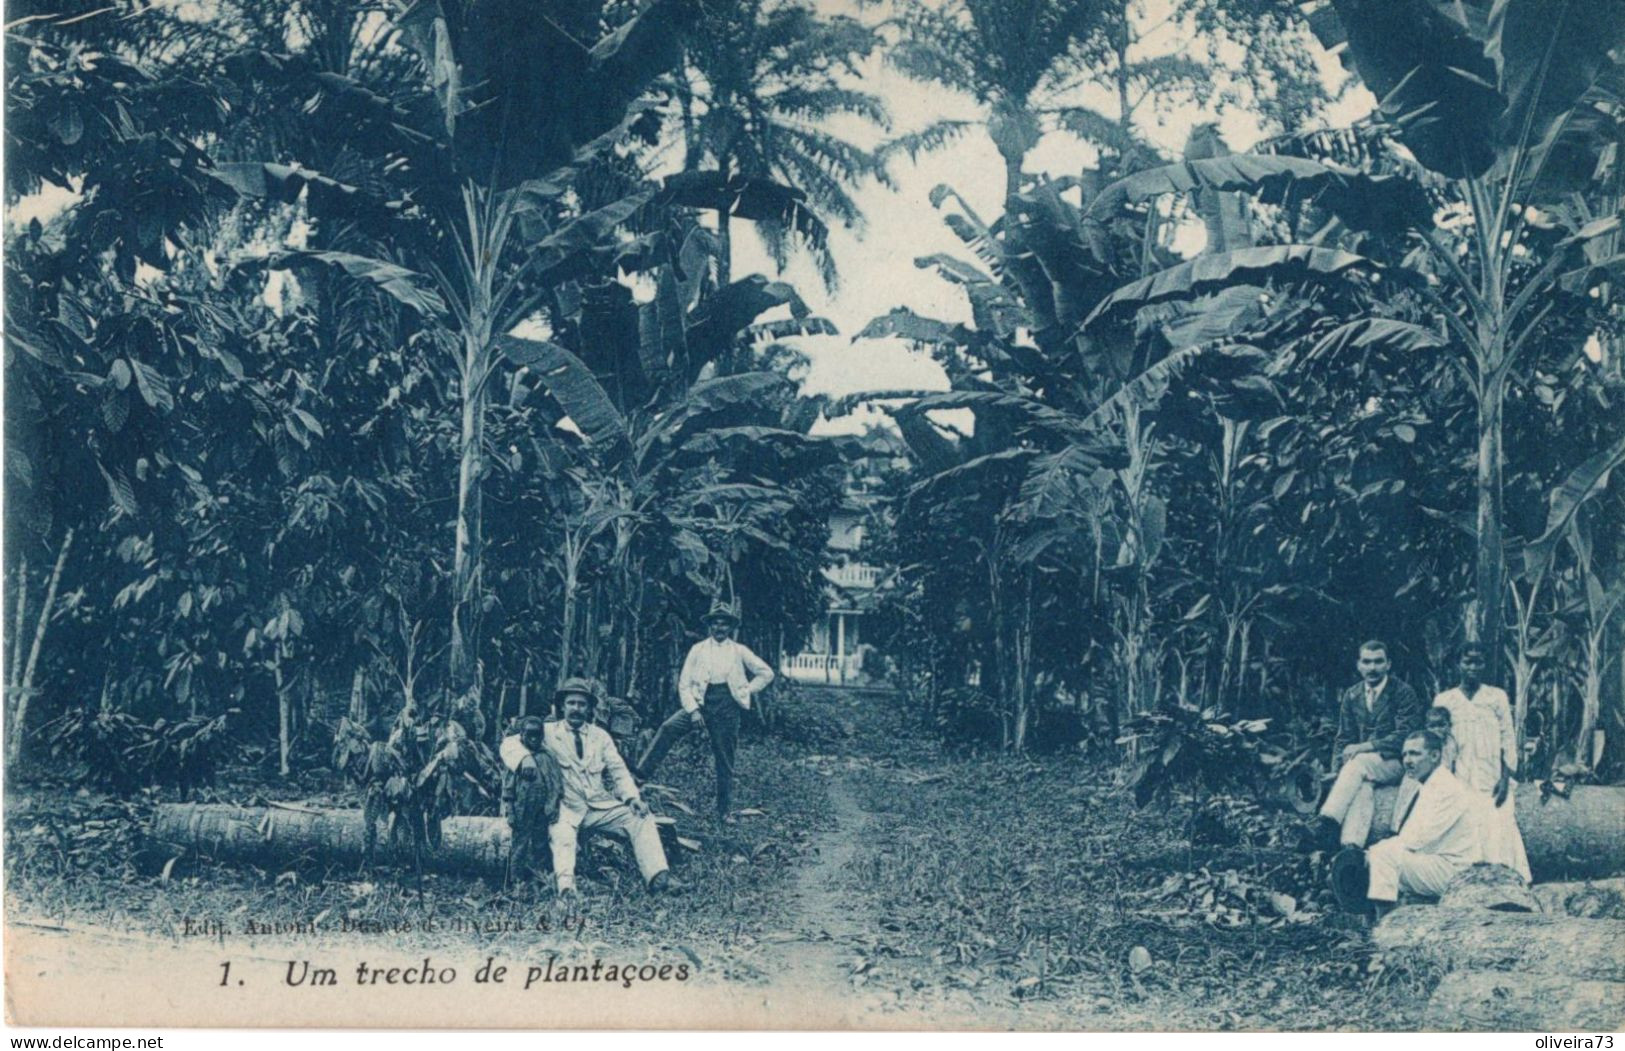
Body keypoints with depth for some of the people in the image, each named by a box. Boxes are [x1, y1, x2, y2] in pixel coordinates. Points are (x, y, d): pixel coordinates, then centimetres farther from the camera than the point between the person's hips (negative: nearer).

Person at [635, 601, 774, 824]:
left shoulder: (739, 651, 6)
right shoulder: (698, 649, 5)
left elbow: (766, 673, 12)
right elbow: (685, 683, 2)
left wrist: (747, 692, 3)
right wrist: (693, 710, -10)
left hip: (727, 707, 0)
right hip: (702, 702, 0)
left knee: (725, 762, 2)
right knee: (668, 728, -25)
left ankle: (725, 811, 12)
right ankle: (642, 774, -25)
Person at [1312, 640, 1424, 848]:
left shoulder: (1403, 692, -4)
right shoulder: (1351, 695, 11)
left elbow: (1404, 736, -12)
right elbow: (1343, 738, 12)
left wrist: (1365, 747, -21)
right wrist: (1337, 770, -5)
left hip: (1395, 764, -3)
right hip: (1361, 763, 3)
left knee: (1359, 762, -33)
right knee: (1362, 785, -32)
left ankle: (1328, 826, -44)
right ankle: (1351, 847, -50)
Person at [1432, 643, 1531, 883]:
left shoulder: (1497, 697, 7)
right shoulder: (1444, 700, 9)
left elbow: (1508, 739, 5)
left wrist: (1505, 777, -5)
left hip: (1492, 782, -1)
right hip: (1459, 782, 1)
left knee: (1497, 833, -11)